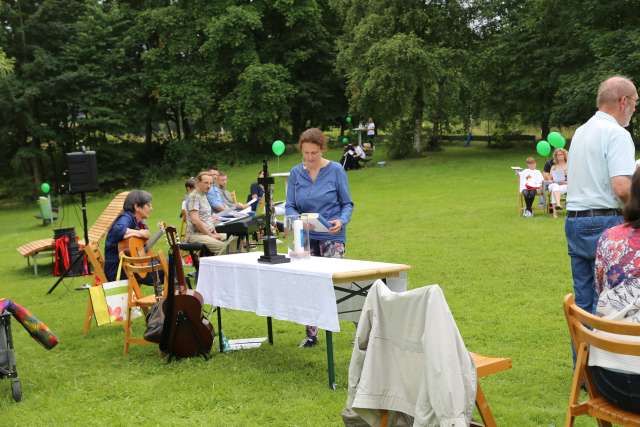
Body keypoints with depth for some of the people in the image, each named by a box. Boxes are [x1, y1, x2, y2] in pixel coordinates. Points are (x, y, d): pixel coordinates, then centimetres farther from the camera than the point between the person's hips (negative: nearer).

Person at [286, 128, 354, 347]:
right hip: (305, 236, 3)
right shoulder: (296, 173, 5)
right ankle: (311, 334, 14)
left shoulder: (335, 170, -3)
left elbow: (347, 204, 0)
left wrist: (341, 221, -20)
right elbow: (290, 206, 5)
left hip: (331, 236, -3)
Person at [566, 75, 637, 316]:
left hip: (573, 221, 8)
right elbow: (622, 188, -22)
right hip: (604, 223, -8)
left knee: (582, 302, 13)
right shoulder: (617, 134, -12)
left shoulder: (580, 132, 14)